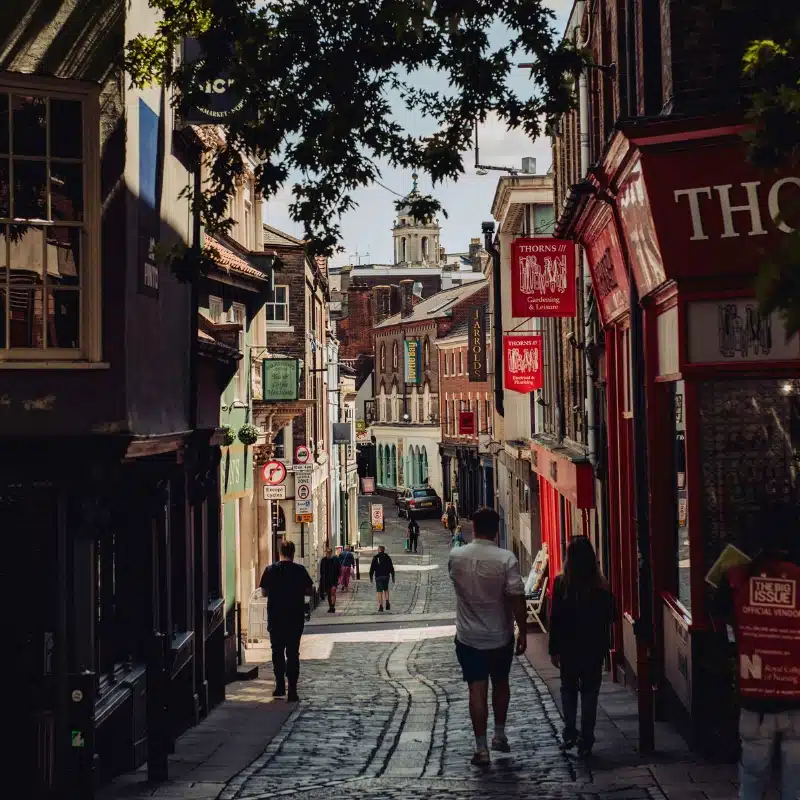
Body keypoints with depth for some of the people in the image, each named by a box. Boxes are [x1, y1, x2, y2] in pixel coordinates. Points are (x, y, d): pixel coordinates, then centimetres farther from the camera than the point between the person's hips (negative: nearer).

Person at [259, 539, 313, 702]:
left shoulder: (270, 570, -4)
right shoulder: (300, 570, -6)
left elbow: (264, 592, 3)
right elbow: (309, 591, 0)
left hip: (275, 618, 1)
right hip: (295, 619, -1)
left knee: (277, 652, 16)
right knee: (293, 653, 3)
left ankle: (280, 686, 18)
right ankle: (292, 691, -3)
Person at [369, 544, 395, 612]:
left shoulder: (375, 557, -3)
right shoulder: (387, 557, 5)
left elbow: (372, 568, -5)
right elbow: (391, 568, 5)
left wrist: (371, 577, 2)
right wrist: (393, 577, 10)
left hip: (378, 576, -3)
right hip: (386, 576, 3)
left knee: (380, 591, 1)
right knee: (386, 589, 19)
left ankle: (380, 606, -5)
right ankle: (387, 602, 0)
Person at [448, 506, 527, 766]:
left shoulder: (456, 557, -7)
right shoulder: (506, 559, -16)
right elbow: (516, 598, -16)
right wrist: (523, 631, -6)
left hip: (468, 637, 1)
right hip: (500, 637, -1)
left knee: (477, 690, 4)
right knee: (500, 684, 20)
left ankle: (481, 748, 4)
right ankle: (500, 735, 29)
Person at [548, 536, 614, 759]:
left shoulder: (561, 583, -12)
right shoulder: (600, 586, -9)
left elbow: (555, 619, -9)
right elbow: (609, 617, -2)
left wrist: (554, 649, -2)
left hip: (568, 648, 0)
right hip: (594, 648, 0)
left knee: (568, 689, 18)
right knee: (589, 691, 8)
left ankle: (569, 735, 15)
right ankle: (585, 742, 5)